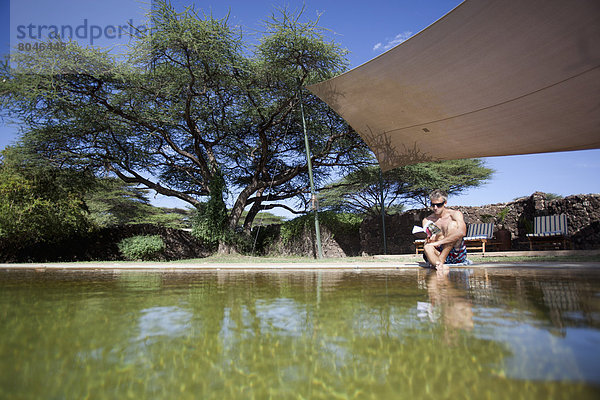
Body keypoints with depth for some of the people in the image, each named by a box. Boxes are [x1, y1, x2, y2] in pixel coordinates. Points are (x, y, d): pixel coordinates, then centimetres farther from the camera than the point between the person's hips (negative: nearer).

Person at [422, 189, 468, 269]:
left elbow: (462, 232, -21)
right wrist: (430, 240, -27)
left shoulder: (455, 214, -1)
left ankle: (441, 259, -30)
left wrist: (438, 242, -25)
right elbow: (427, 241, -1)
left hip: (457, 255, -1)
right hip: (438, 253, 2)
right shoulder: (427, 220, 8)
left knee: (453, 224, -23)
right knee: (427, 247, -31)